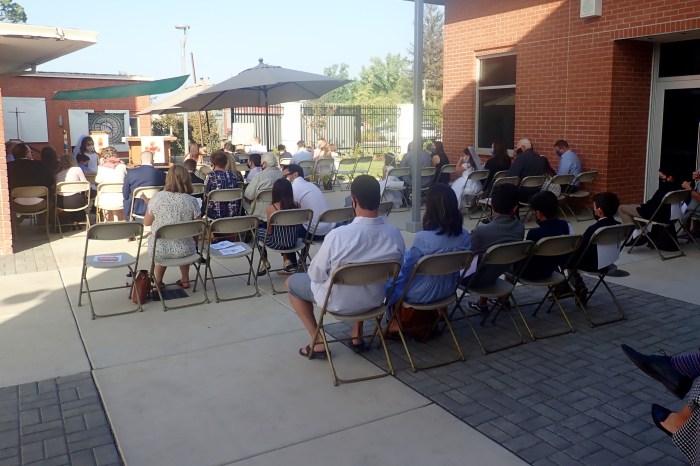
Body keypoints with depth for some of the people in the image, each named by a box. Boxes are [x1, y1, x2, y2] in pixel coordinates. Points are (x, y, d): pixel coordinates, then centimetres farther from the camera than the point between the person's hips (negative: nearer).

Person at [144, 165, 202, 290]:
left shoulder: (157, 197, -11)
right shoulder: (192, 201, -13)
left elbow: (146, 222, 1)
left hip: (158, 250, 0)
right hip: (184, 251, 0)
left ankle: (157, 281, 38)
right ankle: (185, 280, 39)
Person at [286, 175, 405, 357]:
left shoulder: (337, 236, -32)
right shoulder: (395, 234, -18)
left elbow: (316, 275, -17)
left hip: (338, 302, -4)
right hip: (375, 299, 4)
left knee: (292, 282, 21)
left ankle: (318, 343, 18)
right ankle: (357, 335, 35)